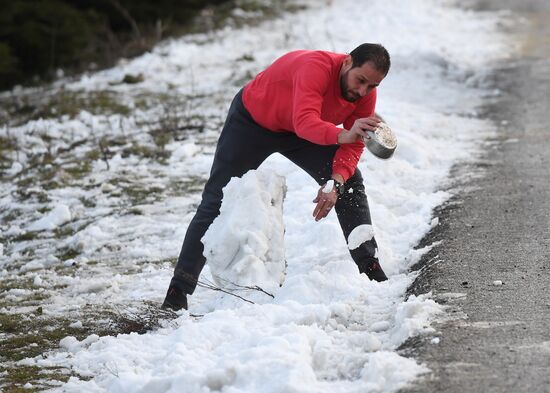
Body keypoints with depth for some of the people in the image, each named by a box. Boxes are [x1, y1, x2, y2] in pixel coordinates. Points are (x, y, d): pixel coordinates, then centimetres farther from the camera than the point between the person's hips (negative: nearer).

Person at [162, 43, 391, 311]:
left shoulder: (366, 93, -19)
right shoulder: (316, 67, -40)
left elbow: (354, 145, -16)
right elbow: (305, 122, -53)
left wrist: (336, 183, -32)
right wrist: (343, 135, -71)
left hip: (302, 128, 6)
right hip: (252, 120, -6)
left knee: (350, 184, -3)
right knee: (217, 202, -8)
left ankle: (369, 266, 8)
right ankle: (178, 292, -8)